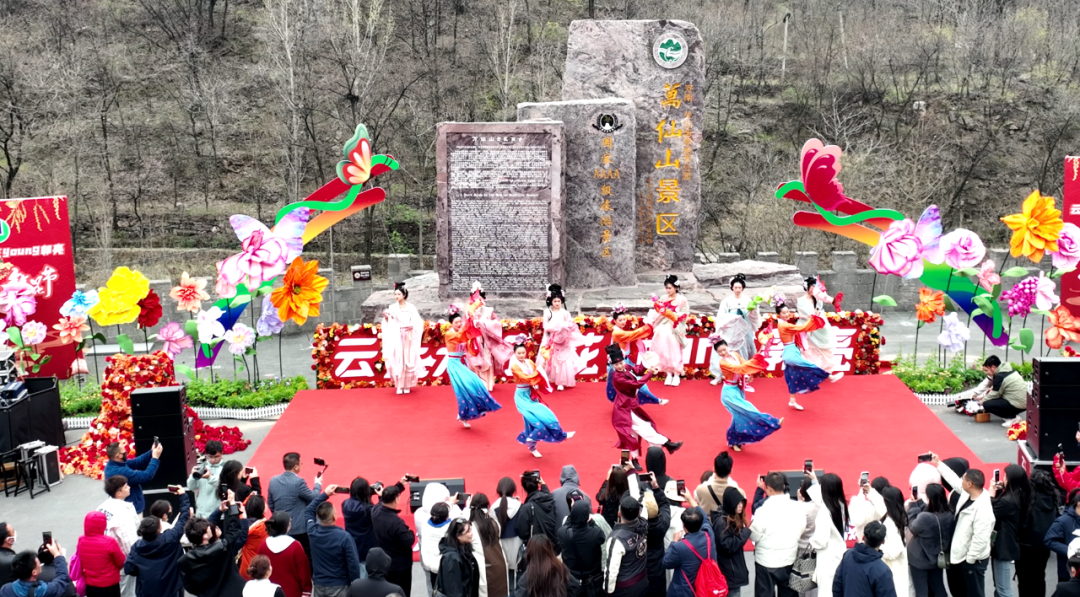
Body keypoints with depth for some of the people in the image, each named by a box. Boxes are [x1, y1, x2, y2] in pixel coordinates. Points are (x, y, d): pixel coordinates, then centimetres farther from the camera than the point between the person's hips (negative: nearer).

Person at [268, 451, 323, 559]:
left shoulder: (273, 480, -1)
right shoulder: (298, 481, -20)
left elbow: (270, 504, 9)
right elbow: (313, 498, -9)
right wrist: (318, 484, 9)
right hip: (300, 529, -6)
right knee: (307, 558, 6)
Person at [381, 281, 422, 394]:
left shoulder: (411, 307, 1)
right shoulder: (392, 308, 2)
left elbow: (418, 322, 1)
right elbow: (388, 324, -2)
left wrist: (412, 326, -18)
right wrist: (386, 317, -21)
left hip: (408, 338, 0)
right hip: (396, 338, 0)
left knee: (408, 361, 1)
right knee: (397, 361, -2)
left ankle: (407, 385, 9)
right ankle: (399, 386, 4)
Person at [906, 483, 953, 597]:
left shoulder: (924, 518, -35)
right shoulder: (949, 516, -16)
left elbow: (914, 527, -14)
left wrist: (914, 504, -9)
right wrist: (920, 503, 2)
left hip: (920, 560, -6)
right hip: (938, 559, 6)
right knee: (938, 588, 21)